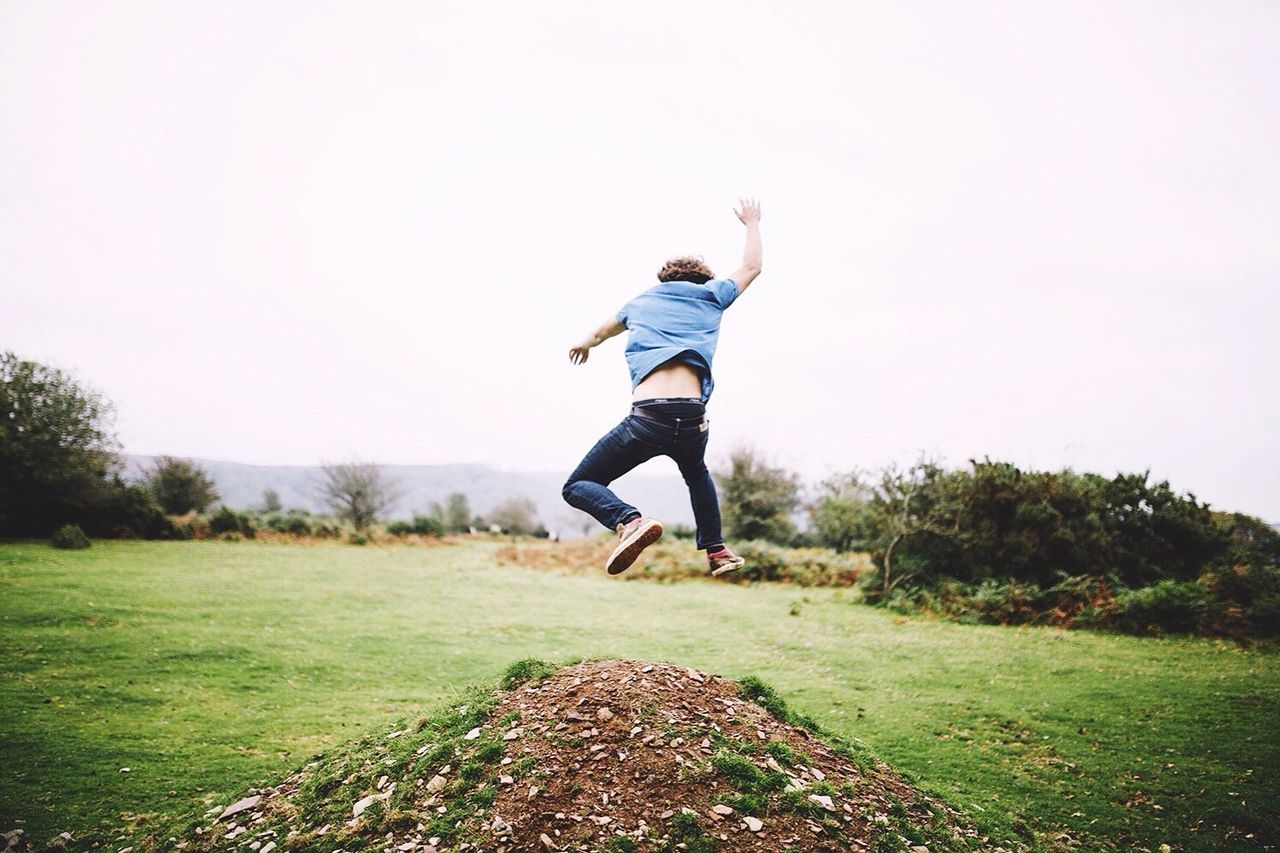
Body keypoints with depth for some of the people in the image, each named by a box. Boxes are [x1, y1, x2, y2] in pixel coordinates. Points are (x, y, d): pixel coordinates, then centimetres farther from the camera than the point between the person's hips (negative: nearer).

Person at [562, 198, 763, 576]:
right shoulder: (711, 295, 21)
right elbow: (751, 266, 39)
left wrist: (585, 345, 66)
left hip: (647, 418, -2)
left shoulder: (642, 301, 24)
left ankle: (630, 521, -20)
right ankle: (717, 551, 35)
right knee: (696, 473, 37)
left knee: (577, 487, 8)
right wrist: (752, 223, 55)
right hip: (692, 421, 3)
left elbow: (602, 332, 43)